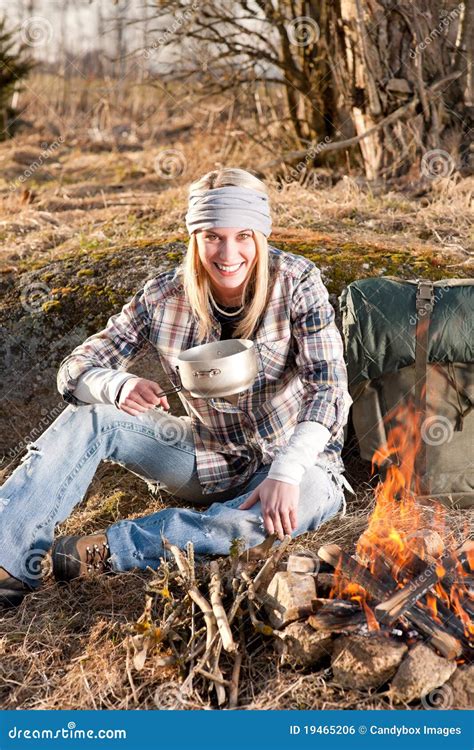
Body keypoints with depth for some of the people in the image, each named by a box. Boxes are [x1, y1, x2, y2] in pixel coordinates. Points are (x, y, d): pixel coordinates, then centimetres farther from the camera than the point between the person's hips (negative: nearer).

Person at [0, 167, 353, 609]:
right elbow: (75, 369, -9)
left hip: (293, 456, -2)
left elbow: (328, 386, -23)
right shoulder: (165, 296, -10)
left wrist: (286, 473, -39)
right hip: (208, 456, 3)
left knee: (308, 497, -38)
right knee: (91, 416, -17)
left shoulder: (297, 283, -17)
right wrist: (119, 386, -34)